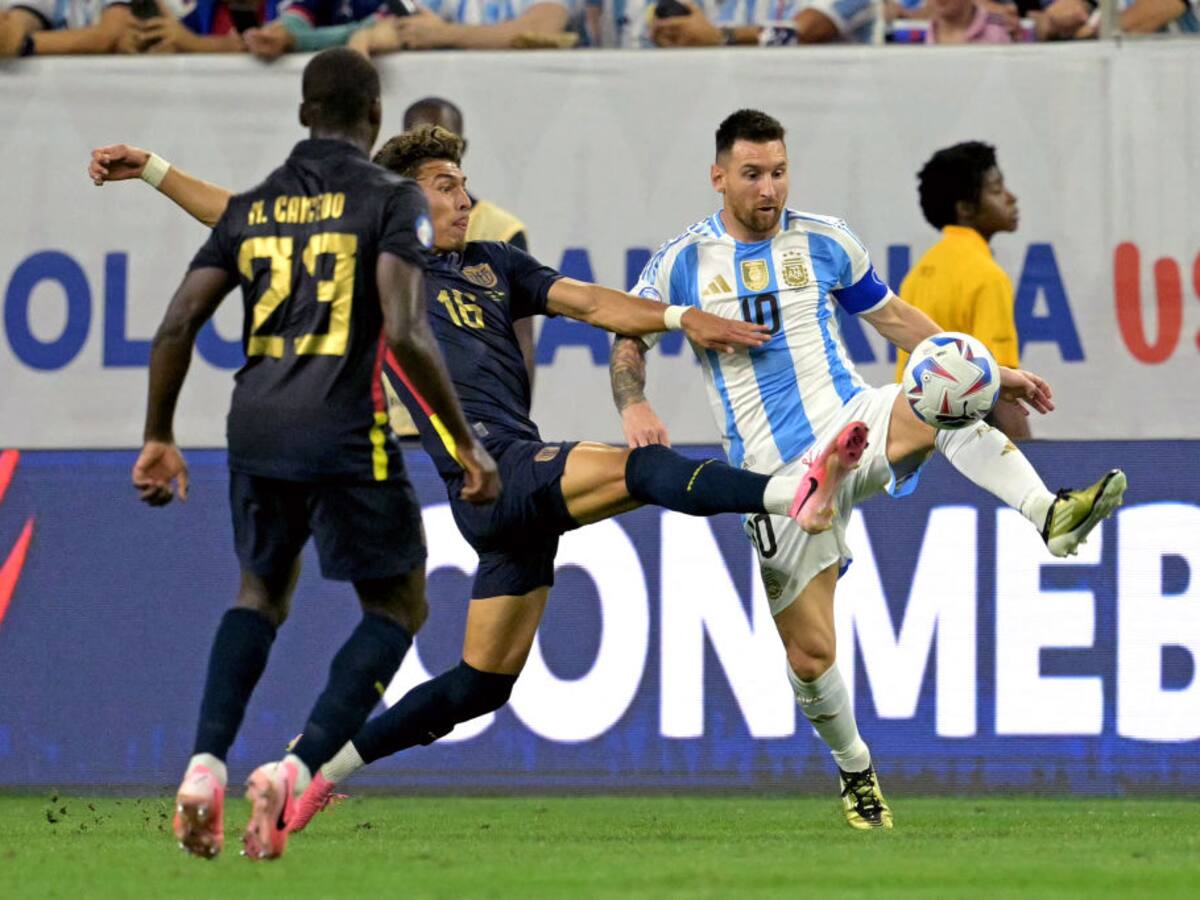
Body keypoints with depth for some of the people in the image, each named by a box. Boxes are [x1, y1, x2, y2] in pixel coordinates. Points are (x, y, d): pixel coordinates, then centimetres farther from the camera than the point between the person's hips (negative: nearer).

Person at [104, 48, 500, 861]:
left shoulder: (252, 206, 12)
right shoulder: (390, 200, -4)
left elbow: (177, 325, 9)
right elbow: (406, 334, -16)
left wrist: (159, 440, 21)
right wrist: (466, 442, -8)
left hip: (257, 428, 5)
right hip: (345, 433, -5)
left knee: (263, 592, 27)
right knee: (398, 606, 12)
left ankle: (207, 764, 8)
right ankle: (297, 771, -6)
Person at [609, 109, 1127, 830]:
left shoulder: (825, 243, 5)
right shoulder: (682, 263, 2)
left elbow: (894, 317, 16)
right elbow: (628, 339, 11)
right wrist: (634, 406, -10)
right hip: (779, 474, -1)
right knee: (810, 652, -2)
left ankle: (1052, 515, -44)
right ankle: (855, 769, 23)